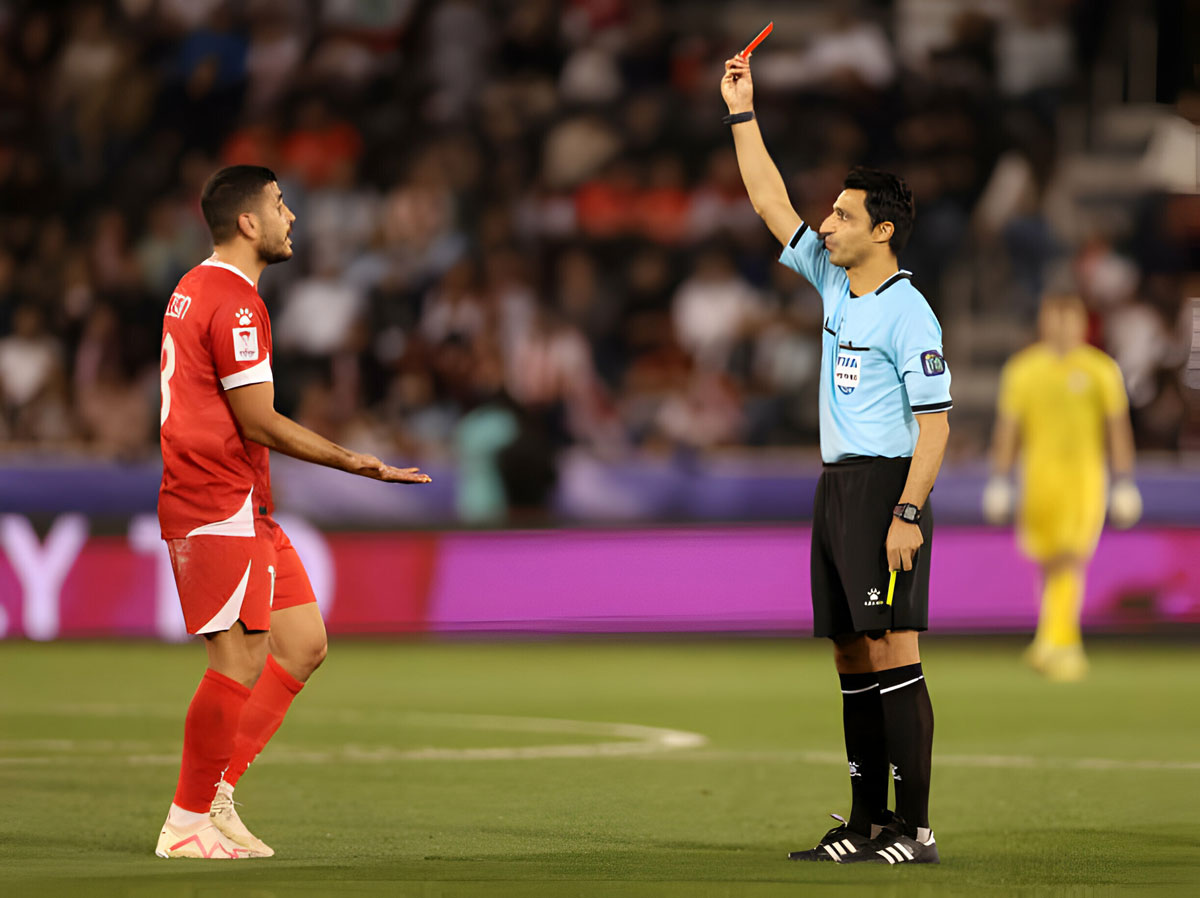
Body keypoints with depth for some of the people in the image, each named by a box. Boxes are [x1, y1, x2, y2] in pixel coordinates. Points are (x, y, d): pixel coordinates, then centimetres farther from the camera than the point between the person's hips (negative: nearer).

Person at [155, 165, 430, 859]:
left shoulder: (199, 289, 18)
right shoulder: (235, 302, -15)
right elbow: (258, 421, -18)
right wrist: (354, 462, -15)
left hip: (248, 510, 10)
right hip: (222, 509, -10)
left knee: (304, 645, 9)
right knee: (242, 661, -10)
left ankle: (219, 788, 11)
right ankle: (189, 825, -2)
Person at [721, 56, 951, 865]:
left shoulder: (909, 314, -12)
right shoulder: (834, 283, 12)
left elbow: (935, 422, -14)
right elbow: (773, 205, 20)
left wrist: (908, 514, -21)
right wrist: (742, 114, 18)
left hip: (886, 487, -9)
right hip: (837, 487, 9)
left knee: (891, 653, -12)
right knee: (853, 659, 8)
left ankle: (915, 828, -13)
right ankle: (868, 822, 11)